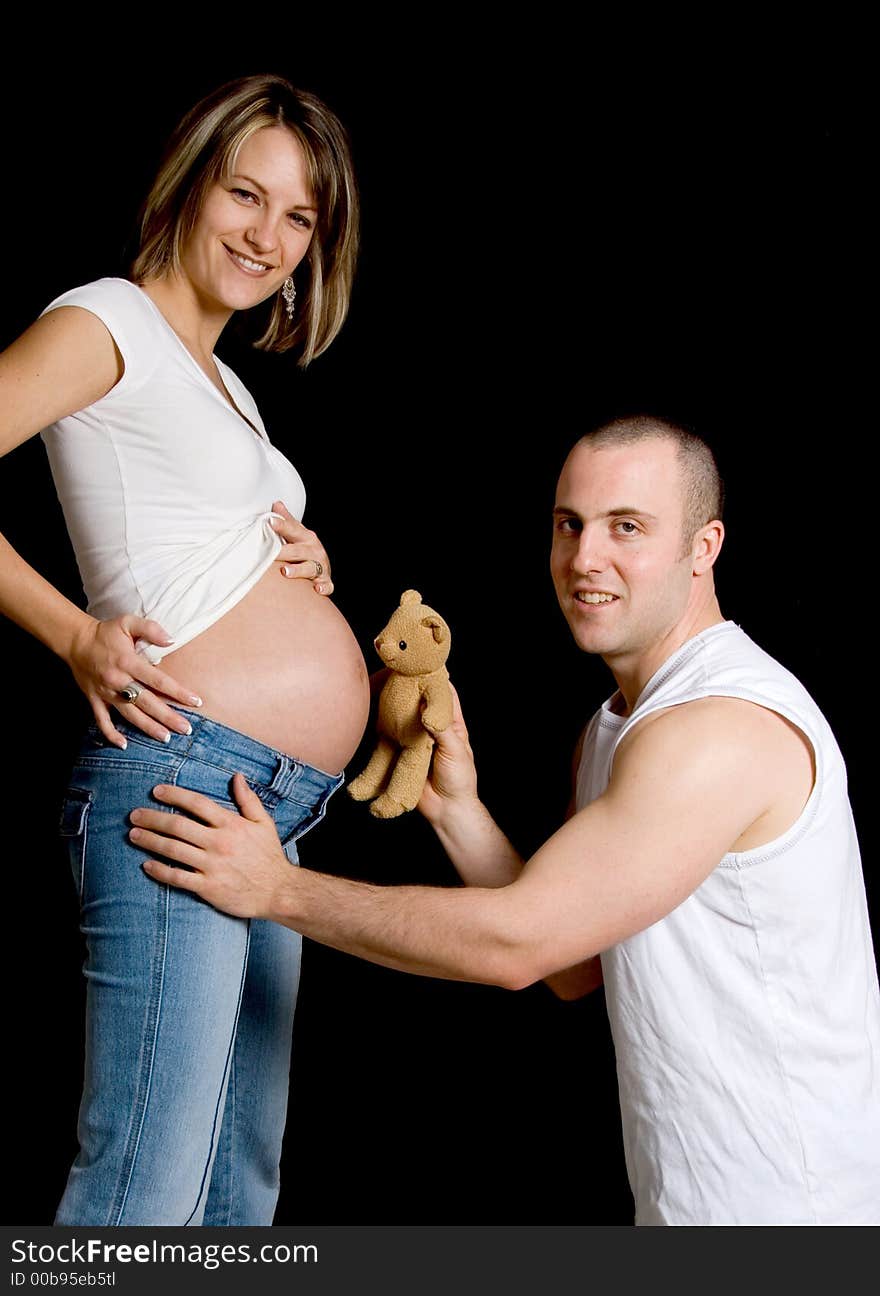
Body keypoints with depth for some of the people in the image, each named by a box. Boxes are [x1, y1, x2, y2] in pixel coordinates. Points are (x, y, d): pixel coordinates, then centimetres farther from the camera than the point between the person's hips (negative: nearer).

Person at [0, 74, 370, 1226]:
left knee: (239, 1192, 13)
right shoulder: (106, 321, 0)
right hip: (181, 771, -9)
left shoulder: (221, 383, 25)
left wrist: (310, 568, 12)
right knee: (143, 1194, -10)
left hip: (278, 816, 9)